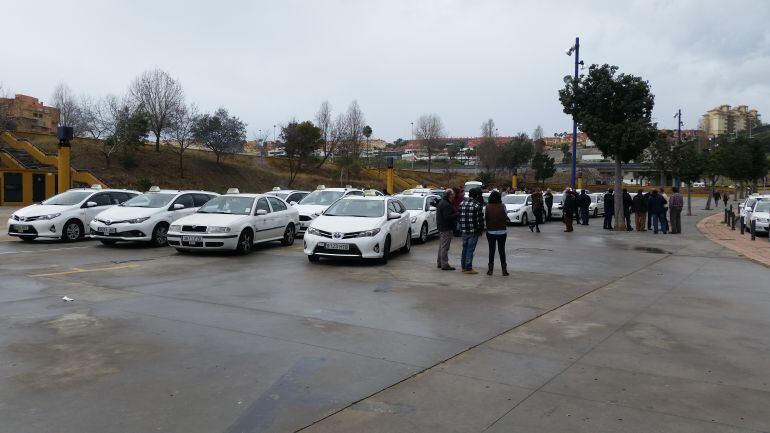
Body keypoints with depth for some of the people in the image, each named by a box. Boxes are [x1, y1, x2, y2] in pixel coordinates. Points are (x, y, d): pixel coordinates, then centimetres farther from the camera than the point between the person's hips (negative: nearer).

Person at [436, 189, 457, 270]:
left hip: (441, 227, 11)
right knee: (445, 247, -7)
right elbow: (447, 217, -25)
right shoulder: (446, 205, -19)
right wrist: (457, 214, -19)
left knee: (441, 246, 18)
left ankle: (439, 262, 25)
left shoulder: (441, 202, 16)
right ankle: (444, 264, -5)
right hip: (446, 228, -11)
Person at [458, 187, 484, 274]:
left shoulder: (462, 204, 4)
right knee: (470, 249, -1)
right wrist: (481, 229, -1)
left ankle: (463, 266, 25)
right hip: (473, 231, -6)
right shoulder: (477, 206, -14)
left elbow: (459, 216, 9)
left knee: (465, 248, 16)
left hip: (464, 230, 6)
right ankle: (468, 268, 3)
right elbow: (480, 219, -14)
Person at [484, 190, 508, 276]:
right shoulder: (502, 206, -10)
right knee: (502, 250, 7)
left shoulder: (488, 206, -10)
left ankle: (490, 270, 12)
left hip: (491, 232, 0)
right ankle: (504, 270, 7)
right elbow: (505, 218, -5)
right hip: (502, 231, 0)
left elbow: (485, 218, -6)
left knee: (491, 250, 10)